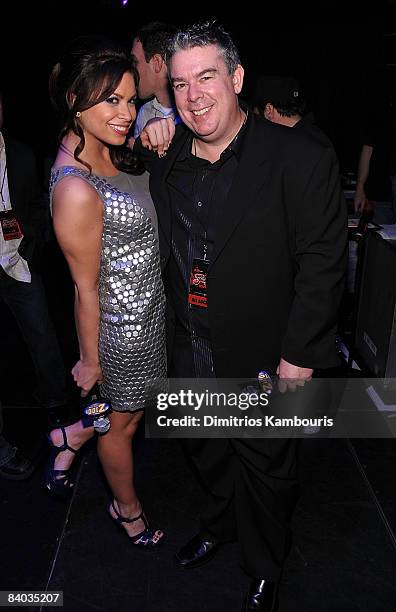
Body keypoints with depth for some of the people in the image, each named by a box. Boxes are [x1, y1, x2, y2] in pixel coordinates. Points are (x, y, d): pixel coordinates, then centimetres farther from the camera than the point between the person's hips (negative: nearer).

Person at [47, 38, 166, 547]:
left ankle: (72, 435, 49)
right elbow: (86, 287, -21)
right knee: (123, 422, 18)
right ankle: (127, 507, 46)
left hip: (151, 308, 8)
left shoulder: (108, 152, -3)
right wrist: (89, 360, -10)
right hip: (124, 325, -8)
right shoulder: (75, 190, -29)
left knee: (137, 403, 27)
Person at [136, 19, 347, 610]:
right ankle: (220, 525, 57)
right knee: (207, 451, 26)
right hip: (190, 350, 5)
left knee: (265, 468, 17)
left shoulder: (301, 158, -17)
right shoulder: (166, 155, 1)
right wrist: (149, 152, 0)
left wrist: (300, 353, -16)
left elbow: (322, 262, -16)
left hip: (263, 359, -5)